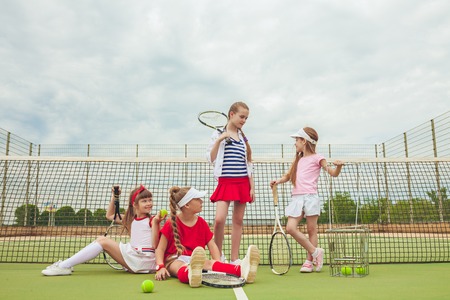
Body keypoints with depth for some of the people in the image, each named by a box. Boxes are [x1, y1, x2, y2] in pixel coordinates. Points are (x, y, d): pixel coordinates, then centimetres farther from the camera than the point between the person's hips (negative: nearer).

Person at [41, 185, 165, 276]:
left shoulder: (152, 220, -4)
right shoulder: (131, 219, 15)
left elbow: (155, 245, -13)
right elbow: (109, 216, 27)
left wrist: (156, 222, -24)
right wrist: (114, 197, 16)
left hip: (143, 260, -7)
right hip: (133, 254, 7)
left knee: (103, 241, -12)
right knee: (100, 239, 2)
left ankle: (65, 266, -11)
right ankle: (66, 264, 1)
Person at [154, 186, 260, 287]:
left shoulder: (202, 223, 10)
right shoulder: (171, 224, 0)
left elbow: (212, 246, 8)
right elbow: (160, 249, 1)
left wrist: (219, 265, -9)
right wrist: (161, 267, -17)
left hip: (197, 260, 3)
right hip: (174, 260, -2)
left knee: (209, 263, -32)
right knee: (182, 268, -39)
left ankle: (242, 270, -61)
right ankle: (191, 273, -78)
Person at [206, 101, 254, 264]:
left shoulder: (243, 138, 14)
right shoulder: (218, 135, 3)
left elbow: (248, 164, 14)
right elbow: (211, 159, -3)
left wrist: (252, 187, 9)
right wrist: (218, 140, -13)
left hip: (243, 183, 4)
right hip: (225, 182, -4)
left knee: (238, 221, 5)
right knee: (219, 219, -16)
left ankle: (234, 259, 14)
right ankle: (218, 255, 6)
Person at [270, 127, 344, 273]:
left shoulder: (316, 158, 3)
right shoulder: (298, 159, 21)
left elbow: (333, 173, -2)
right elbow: (288, 176, 26)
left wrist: (338, 166, -24)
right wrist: (278, 181, 6)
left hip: (310, 197, -6)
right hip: (296, 198, 6)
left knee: (311, 230, 0)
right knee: (290, 228, -7)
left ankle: (309, 261, 11)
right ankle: (315, 252, 5)